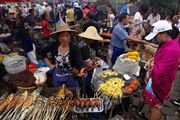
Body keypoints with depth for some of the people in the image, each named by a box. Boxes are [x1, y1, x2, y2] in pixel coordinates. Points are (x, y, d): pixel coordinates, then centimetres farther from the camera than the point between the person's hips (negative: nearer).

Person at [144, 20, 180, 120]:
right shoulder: (168, 44, 0)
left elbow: (160, 72, -34)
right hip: (156, 80, 9)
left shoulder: (171, 50, -32)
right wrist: (152, 60, -1)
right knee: (153, 104, 27)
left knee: (155, 106, 11)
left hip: (160, 84, -9)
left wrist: (152, 65, -15)